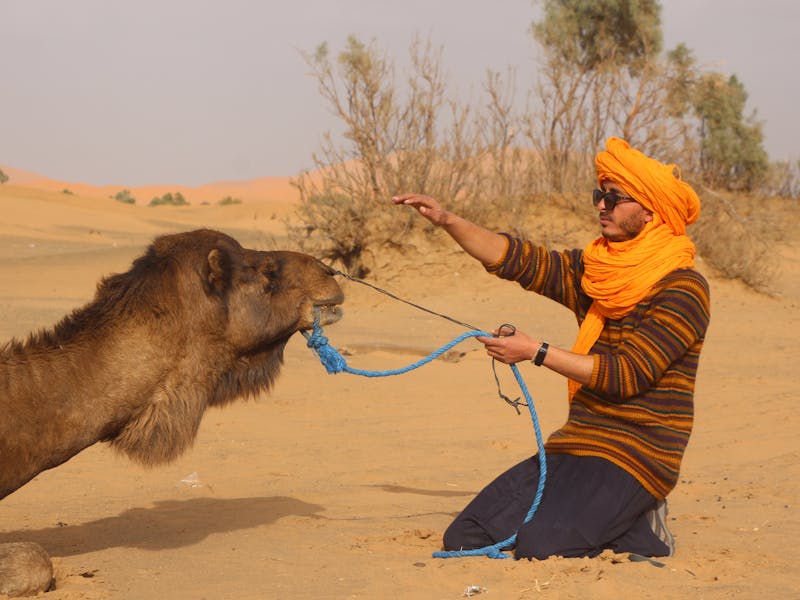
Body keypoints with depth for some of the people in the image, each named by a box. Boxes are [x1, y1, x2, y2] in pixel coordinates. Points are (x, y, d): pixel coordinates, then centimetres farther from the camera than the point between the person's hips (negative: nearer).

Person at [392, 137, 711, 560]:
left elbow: (626, 374, -18)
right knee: (465, 540, -1)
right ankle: (617, 522, 12)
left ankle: (640, 535, 2)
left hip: (633, 457, -8)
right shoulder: (591, 271, 11)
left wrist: (536, 352, -17)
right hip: (573, 446, 8)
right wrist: (447, 221, -9)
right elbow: (519, 259, 4)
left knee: (538, 547, -27)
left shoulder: (683, 290, -12)